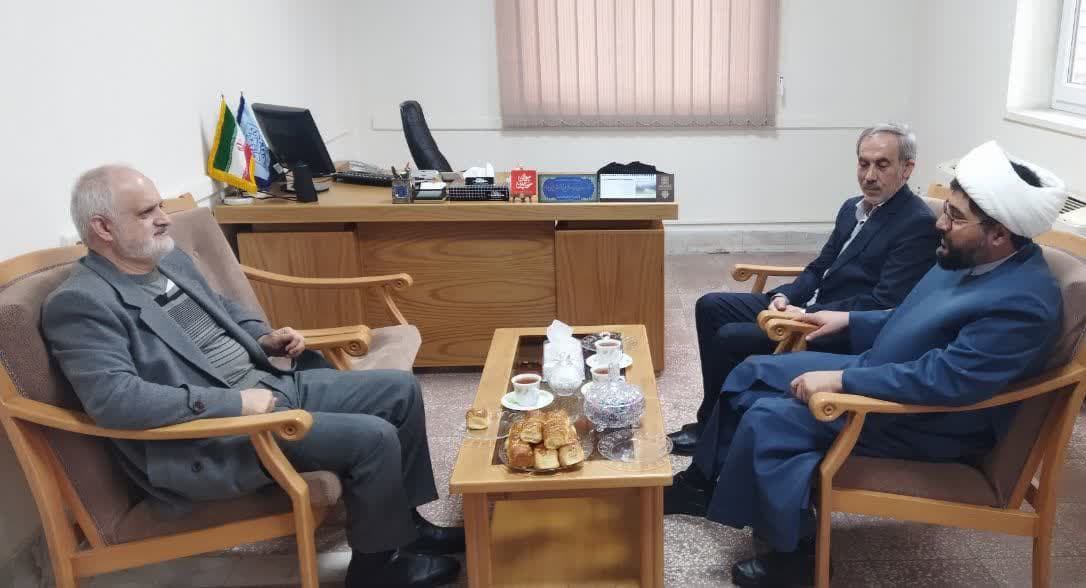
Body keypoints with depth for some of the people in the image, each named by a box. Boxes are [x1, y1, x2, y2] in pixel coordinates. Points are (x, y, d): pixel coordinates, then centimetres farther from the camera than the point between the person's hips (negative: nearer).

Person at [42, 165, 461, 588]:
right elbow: (114, 399, -27)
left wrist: (265, 339, 7)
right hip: (211, 438, -9)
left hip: (272, 386, 10)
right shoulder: (80, 303, -15)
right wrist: (233, 403, -26)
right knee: (372, 438, -21)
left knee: (399, 389, 5)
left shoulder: (171, 260, 12)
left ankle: (402, 521, 21)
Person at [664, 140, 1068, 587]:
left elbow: (944, 380, -33)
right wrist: (849, 321, 11)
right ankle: (705, 482, 23)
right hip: (882, 369, 10)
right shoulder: (970, 256, 2)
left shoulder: (1022, 303, -28)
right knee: (753, 373, 7)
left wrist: (841, 380, -29)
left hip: (928, 421, -10)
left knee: (768, 420, -20)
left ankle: (794, 551, 0)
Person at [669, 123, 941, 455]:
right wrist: (786, 296, -4)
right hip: (807, 308, 9)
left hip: (844, 333, -9)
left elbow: (884, 303, -21)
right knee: (710, 307, 3)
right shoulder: (853, 207, 12)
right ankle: (714, 420, 9)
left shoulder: (918, 224, -14)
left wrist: (808, 314, -22)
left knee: (731, 339, -19)